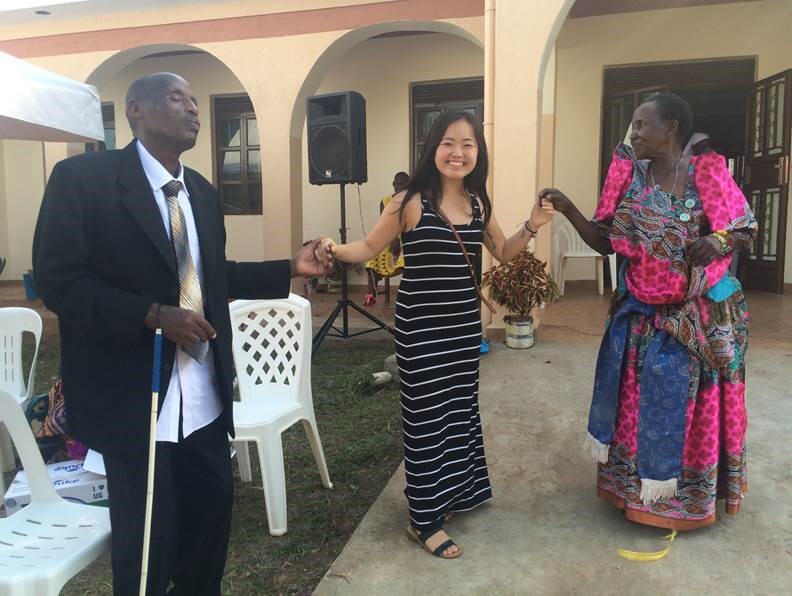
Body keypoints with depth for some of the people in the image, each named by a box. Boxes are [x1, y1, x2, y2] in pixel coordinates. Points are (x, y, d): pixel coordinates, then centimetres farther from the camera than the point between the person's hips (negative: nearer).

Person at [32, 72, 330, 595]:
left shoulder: (202, 191, 12)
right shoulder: (83, 177, -10)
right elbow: (58, 279, -14)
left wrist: (290, 268, 6)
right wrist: (154, 314, -23)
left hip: (202, 394, 7)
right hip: (133, 395, -6)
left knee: (214, 505, 17)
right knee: (148, 534, 9)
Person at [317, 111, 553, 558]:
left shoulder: (478, 203, 4)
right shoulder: (412, 202, -12)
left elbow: (504, 253, 16)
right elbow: (370, 248, -6)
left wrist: (532, 226, 0)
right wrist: (336, 250, -25)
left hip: (464, 322, 6)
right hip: (421, 325, -6)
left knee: (459, 408, 17)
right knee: (428, 415, 1)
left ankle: (449, 494, 40)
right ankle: (424, 520, 18)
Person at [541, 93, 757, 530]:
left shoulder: (709, 174, -9)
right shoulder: (630, 177, 0)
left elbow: (747, 231, -3)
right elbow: (605, 242, -1)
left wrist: (718, 242, -23)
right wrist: (568, 210, -12)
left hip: (700, 317, -3)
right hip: (640, 315, 3)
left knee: (690, 406, 9)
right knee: (636, 404, 12)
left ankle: (688, 493, 29)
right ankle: (635, 486, 32)